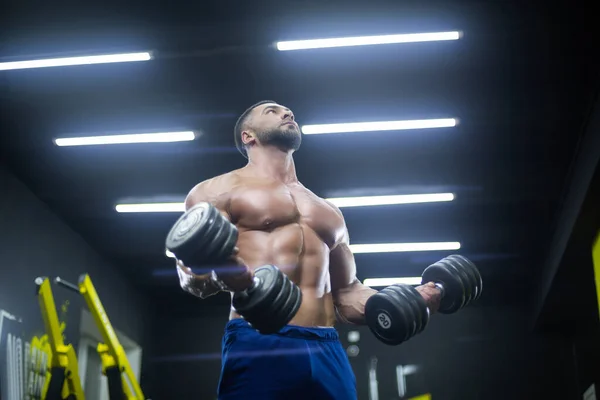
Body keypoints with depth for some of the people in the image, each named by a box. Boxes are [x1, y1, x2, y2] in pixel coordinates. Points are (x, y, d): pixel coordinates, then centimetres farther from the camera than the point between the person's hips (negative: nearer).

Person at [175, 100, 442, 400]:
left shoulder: (328, 210, 28)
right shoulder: (221, 190, 10)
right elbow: (190, 275, 0)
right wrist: (218, 271, -25)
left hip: (329, 352, 5)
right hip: (258, 346, -5)